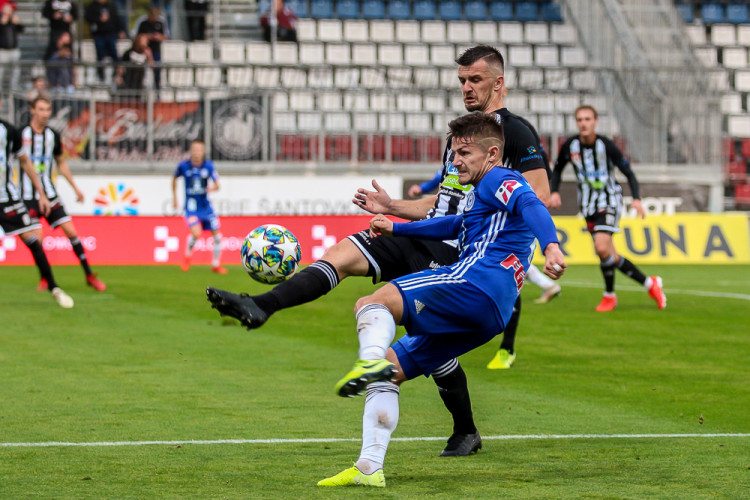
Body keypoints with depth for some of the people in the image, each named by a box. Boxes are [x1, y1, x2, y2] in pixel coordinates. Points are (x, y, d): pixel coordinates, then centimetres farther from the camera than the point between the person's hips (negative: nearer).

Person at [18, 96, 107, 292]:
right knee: (36, 238, -12)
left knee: (71, 231, -4)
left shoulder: (52, 136, 7)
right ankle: (44, 278, 9)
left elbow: (61, 163, 20)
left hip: (50, 194, 3)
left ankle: (89, 275, 4)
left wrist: (75, 187, 19)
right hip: (28, 195, -3)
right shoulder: (21, 134, -6)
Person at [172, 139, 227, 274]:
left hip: (205, 206, 3)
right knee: (196, 233, -25)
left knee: (217, 236, 2)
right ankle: (187, 256, 6)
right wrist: (174, 196, 17)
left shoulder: (209, 165, -5)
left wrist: (213, 188, -30)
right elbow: (175, 178, 14)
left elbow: (217, 185, -7)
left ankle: (216, 265, 23)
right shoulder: (184, 166, -7)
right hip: (191, 206, -3)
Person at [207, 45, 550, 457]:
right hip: (420, 239, 8)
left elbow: (539, 195, -14)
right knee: (341, 253, -10)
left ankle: (466, 433, 10)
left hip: (455, 250, -8)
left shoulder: (514, 132, -4)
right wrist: (392, 207, 19)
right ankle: (260, 307, -22)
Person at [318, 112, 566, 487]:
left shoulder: (499, 180, 3)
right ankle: (369, 468, 1)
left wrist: (550, 246, -40)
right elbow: (456, 226, 52)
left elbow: (529, 204, -19)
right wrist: (396, 228, 59)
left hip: (475, 285, -10)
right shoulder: (480, 196, 34)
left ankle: (370, 361, -49)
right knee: (389, 369, 10)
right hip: (485, 316, 10)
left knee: (370, 305, -19)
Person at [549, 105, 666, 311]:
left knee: (602, 247, -23)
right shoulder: (570, 146, -5)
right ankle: (649, 283, 18)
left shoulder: (606, 145, -14)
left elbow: (628, 172, -8)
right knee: (610, 256, 3)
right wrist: (554, 192, -4)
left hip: (609, 202, -4)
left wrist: (636, 199, -21)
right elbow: (557, 170, 13)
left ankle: (609, 295, -2)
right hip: (589, 206, 4)